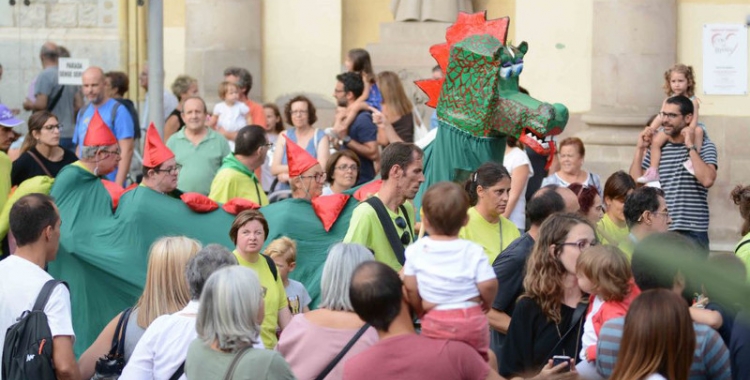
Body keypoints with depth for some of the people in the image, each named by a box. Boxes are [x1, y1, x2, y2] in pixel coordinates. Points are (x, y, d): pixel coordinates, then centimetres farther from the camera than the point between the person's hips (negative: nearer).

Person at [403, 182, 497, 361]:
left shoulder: (415, 251, -5)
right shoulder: (473, 252, -10)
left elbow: (410, 287, -1)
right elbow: (488, 285, -12)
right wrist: (486, 303, 10)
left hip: (434, 321, 1)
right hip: (472, 319, 0)